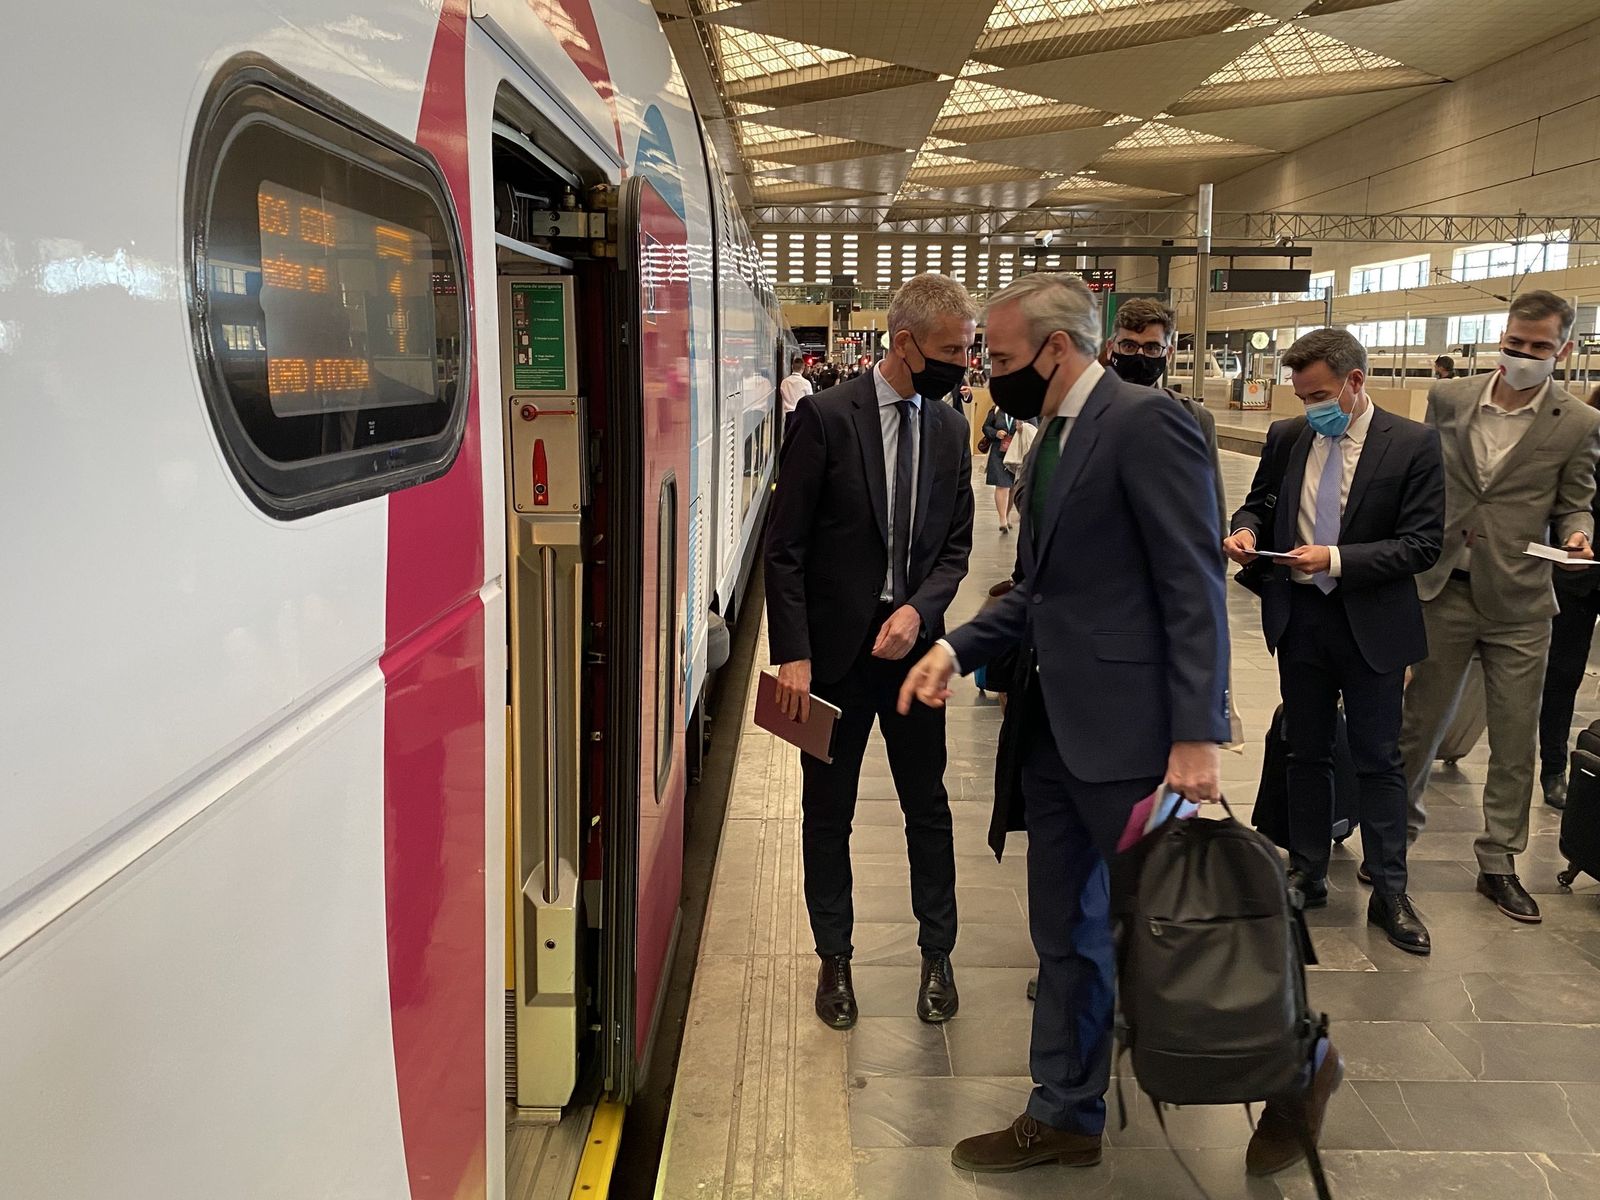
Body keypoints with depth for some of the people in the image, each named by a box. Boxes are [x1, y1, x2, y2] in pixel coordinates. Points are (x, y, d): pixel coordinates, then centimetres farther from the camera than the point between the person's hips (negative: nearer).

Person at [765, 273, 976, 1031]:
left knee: (928, 806, 11)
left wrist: (920, 609, -13)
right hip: (836, 647, -3)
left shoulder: (949, 429, 4)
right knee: (828, 812, 11)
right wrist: (792, 655, -15)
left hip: (910, 641, 4)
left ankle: (937, 955, 27)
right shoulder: (825, 417, -11)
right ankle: (834, 959, 27)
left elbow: (955, 543, 6)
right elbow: (785, 548, -10)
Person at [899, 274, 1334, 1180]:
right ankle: (1068, 1116, 32)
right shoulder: (1055, 440, 14)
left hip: (1128, 730, -9)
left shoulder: (1146, 422, -13)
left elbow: (1195, 586, -18)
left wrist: (1197, 736, -22)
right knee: (1065, 936, 16)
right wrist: (958, 648, 4)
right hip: (1058, 727, 9)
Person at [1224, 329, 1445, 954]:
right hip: (1299, 617, 4)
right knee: (1306, 753, 14)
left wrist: (1337, 559, -22)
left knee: (1379, 760, 5)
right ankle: (1306, 876, 27)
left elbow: (1423, 544, -12)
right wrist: (1247, 528, -8)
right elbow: (1259, 502, 16)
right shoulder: (1286, 437, 2)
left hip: (1371, 623, -3)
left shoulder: (1412, 443, -10)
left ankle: (1389, 892, 17)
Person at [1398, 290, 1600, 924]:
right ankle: (1399, 827, 31)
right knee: (1419, 721, 11)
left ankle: (1499, 863, 21)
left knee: (1515, 740, 7)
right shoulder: (1448, 399, 2)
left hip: (1519, 603, -1)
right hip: (1443, 590, 1)